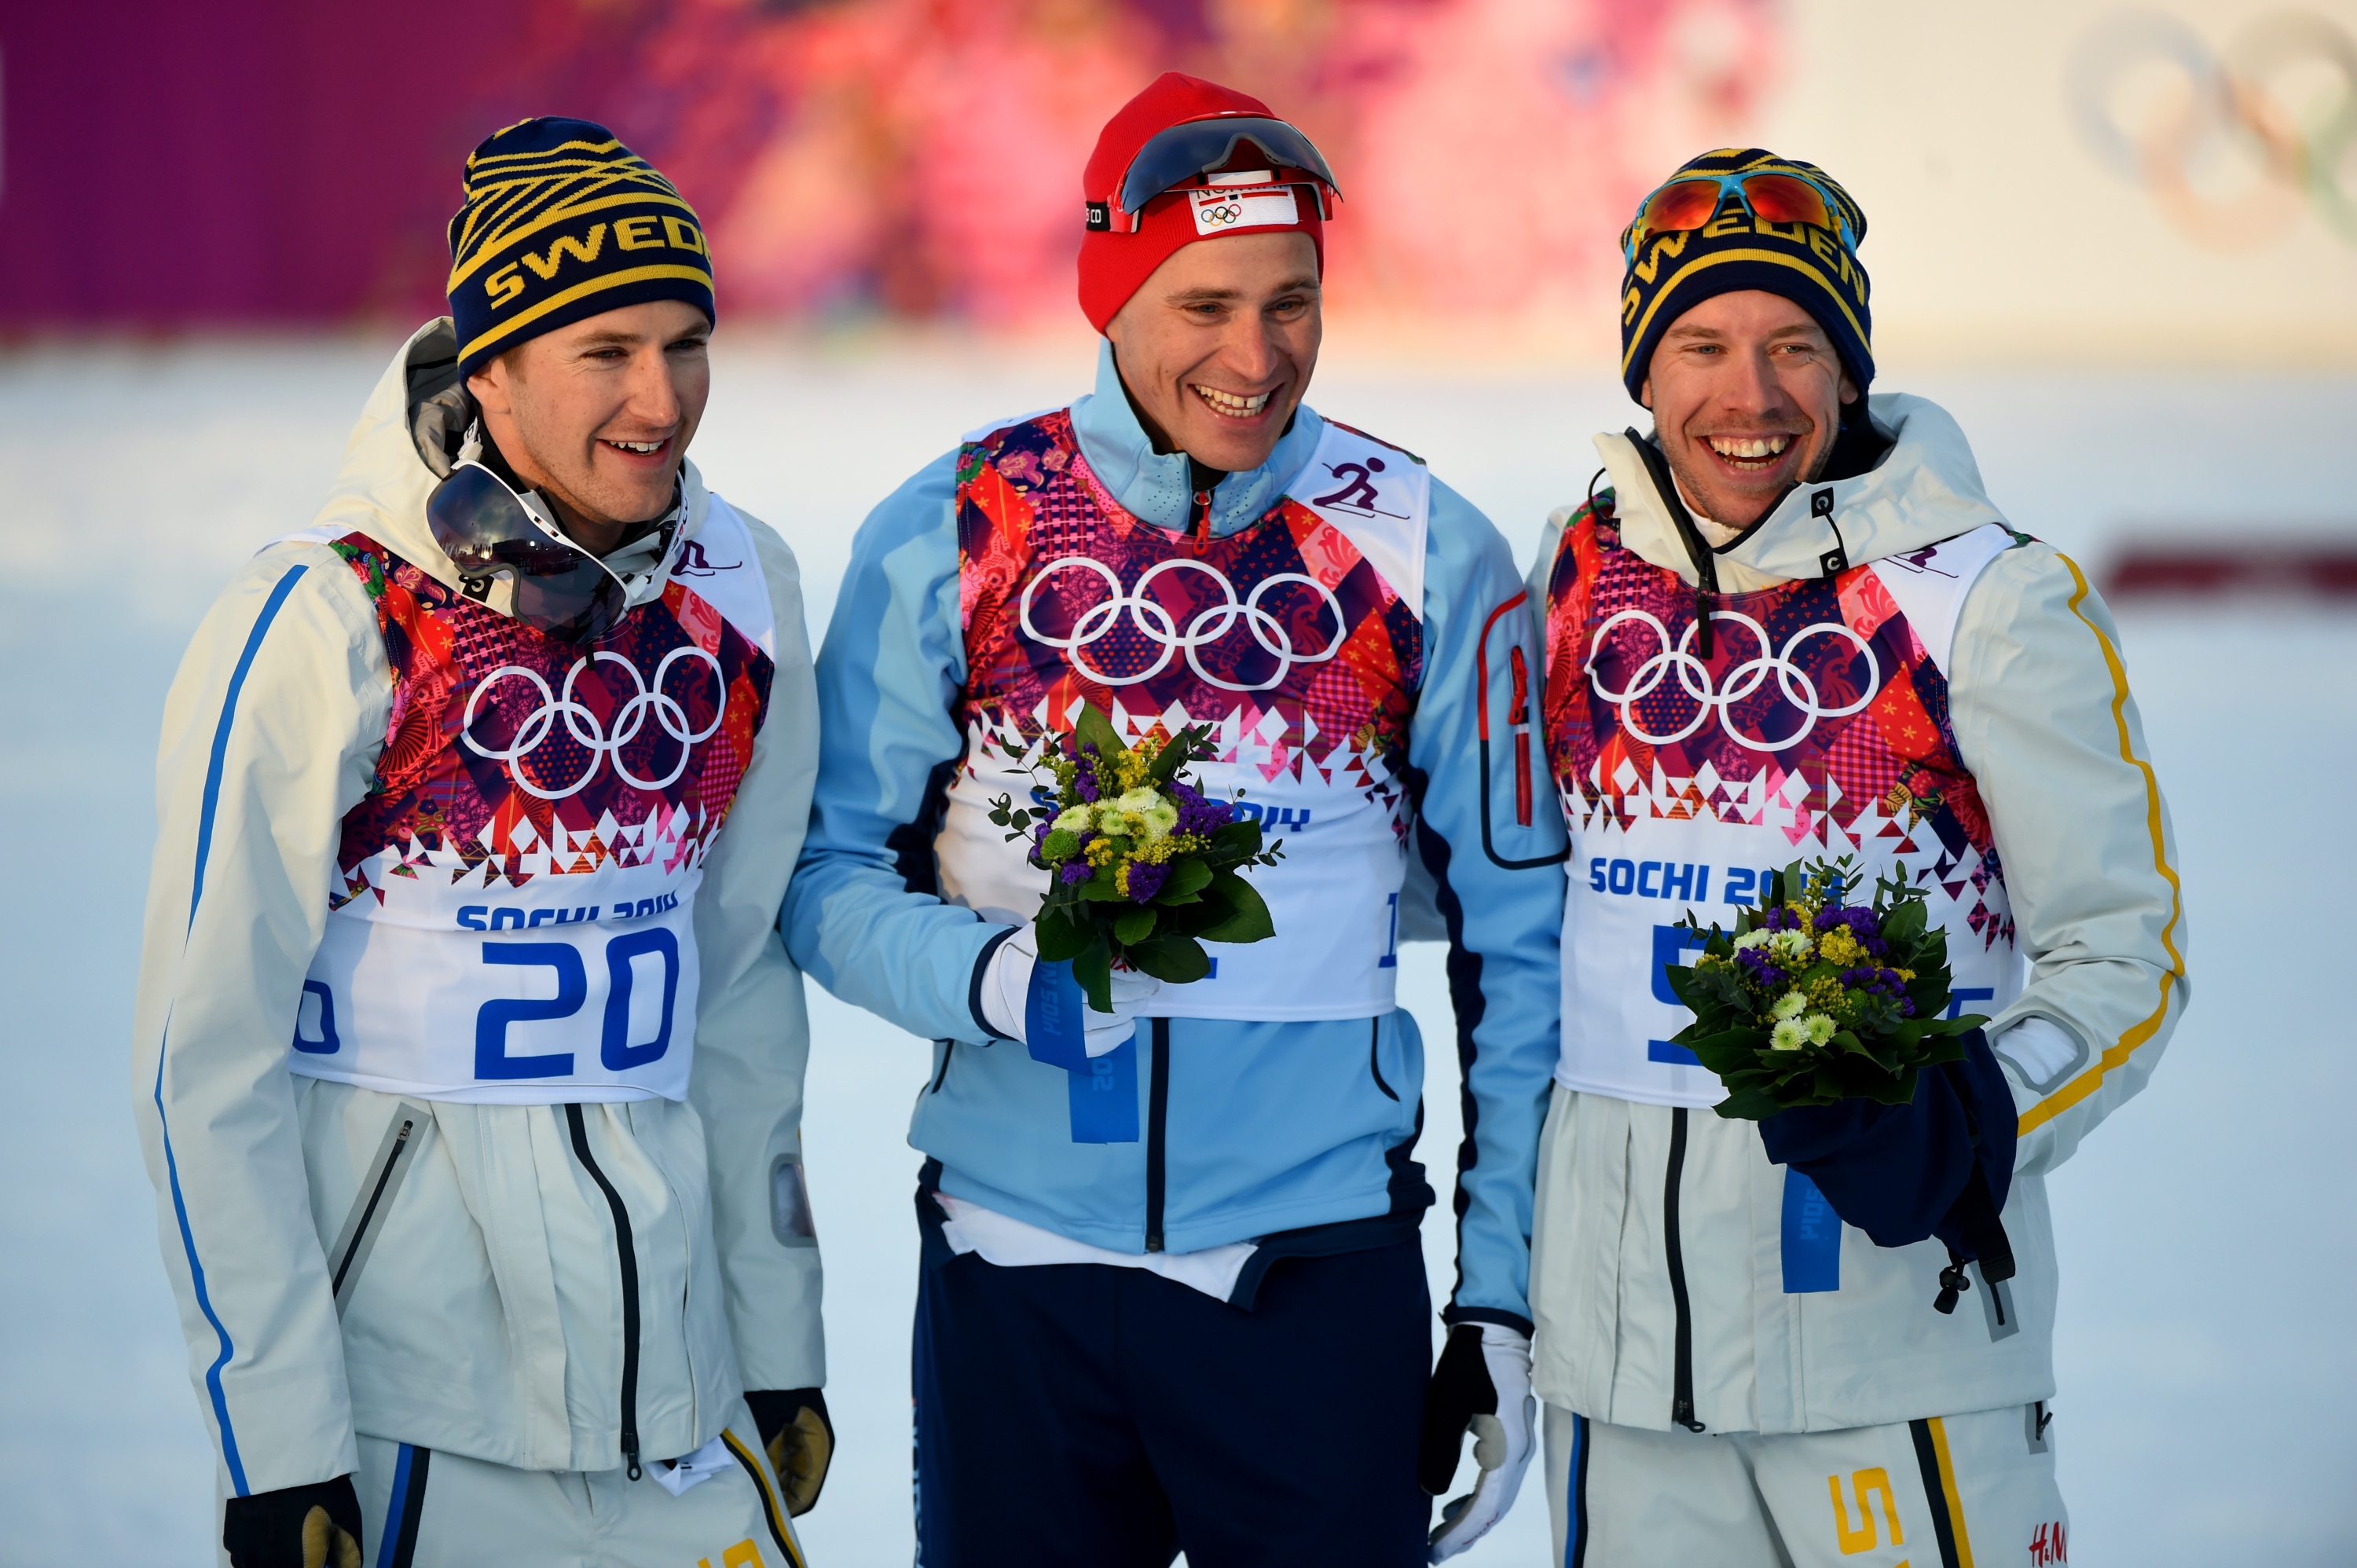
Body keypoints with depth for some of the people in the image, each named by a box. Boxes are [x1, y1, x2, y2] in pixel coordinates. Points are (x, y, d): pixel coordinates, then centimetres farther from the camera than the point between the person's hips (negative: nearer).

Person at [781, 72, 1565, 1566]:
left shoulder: (1430, 556, 1)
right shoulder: (949, 533, 0)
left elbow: (1519, 940, 6)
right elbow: (831, 879, 5)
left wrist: (1505, 1294, 4)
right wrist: (996, 975, -16)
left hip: (1317, 1267, 0)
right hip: (1014, 1260, 0)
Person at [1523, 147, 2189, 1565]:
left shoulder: (1984, 598, -8)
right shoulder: (1580, 574, 6)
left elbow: (2126, 952, -6)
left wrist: (1966, 1126, -22)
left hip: (1897, 1296, -4)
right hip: (1619, 1314, 4)